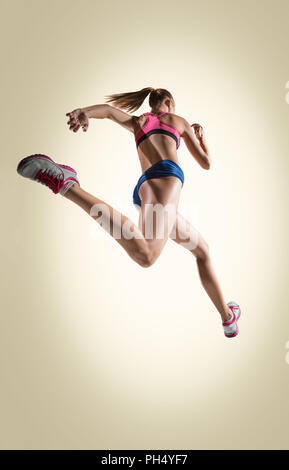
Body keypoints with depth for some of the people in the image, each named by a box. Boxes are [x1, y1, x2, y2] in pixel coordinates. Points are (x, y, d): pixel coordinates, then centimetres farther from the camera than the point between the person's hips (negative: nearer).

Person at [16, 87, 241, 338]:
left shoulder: (137, 122, 35)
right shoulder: (180, 121, 26)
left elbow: (108, 109, 13)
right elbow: (206, 163, 28)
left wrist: (83, 111, -9)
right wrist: (201, 135, 48)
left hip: (143, 188, 7)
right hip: (164, 178, -7)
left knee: (202, 249, 21)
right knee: (146, 256, -36)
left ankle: (228, 317, 26)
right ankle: (67, 185, -39)